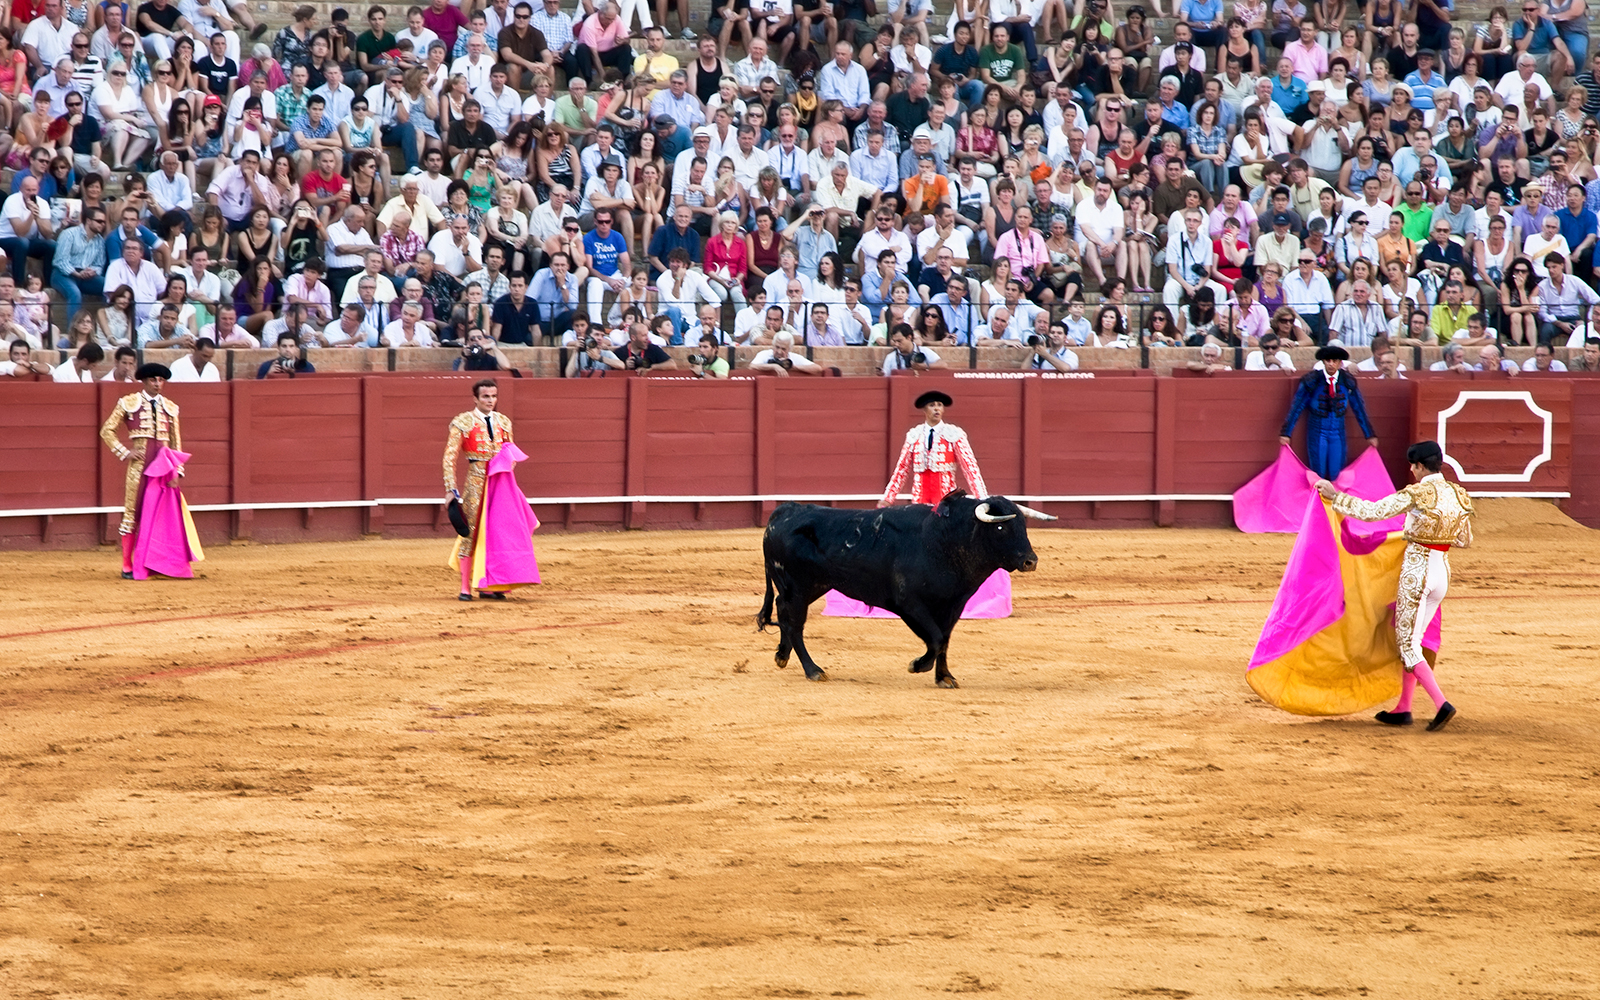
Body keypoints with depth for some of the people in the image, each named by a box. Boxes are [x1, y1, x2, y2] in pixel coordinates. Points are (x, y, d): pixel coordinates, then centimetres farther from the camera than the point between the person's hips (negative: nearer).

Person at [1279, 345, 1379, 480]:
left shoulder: (1348, 381, -3)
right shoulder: (1312, 380, -10)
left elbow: (1359, 409, 5)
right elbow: (1296, 408, -6)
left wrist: (1370, 435, 8)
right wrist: (1286, 433, -8)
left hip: (1338, 433, 2)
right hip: (1317, 432, -2)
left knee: (1337, 475, 0)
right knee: (1318, 474, -1)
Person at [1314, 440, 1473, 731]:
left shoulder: (1416, 494, -16)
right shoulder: (1458, 495, 3)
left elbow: (1371, 511, -19)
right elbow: (1465, 540, 14)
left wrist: (1334, 495, -12)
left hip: (1415, 572, -7)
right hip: (1442, 572, 7)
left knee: (1407, 645, 0)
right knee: (1412, 639, 19)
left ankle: (1441, 704, -15)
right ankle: (1403, 708, 23)